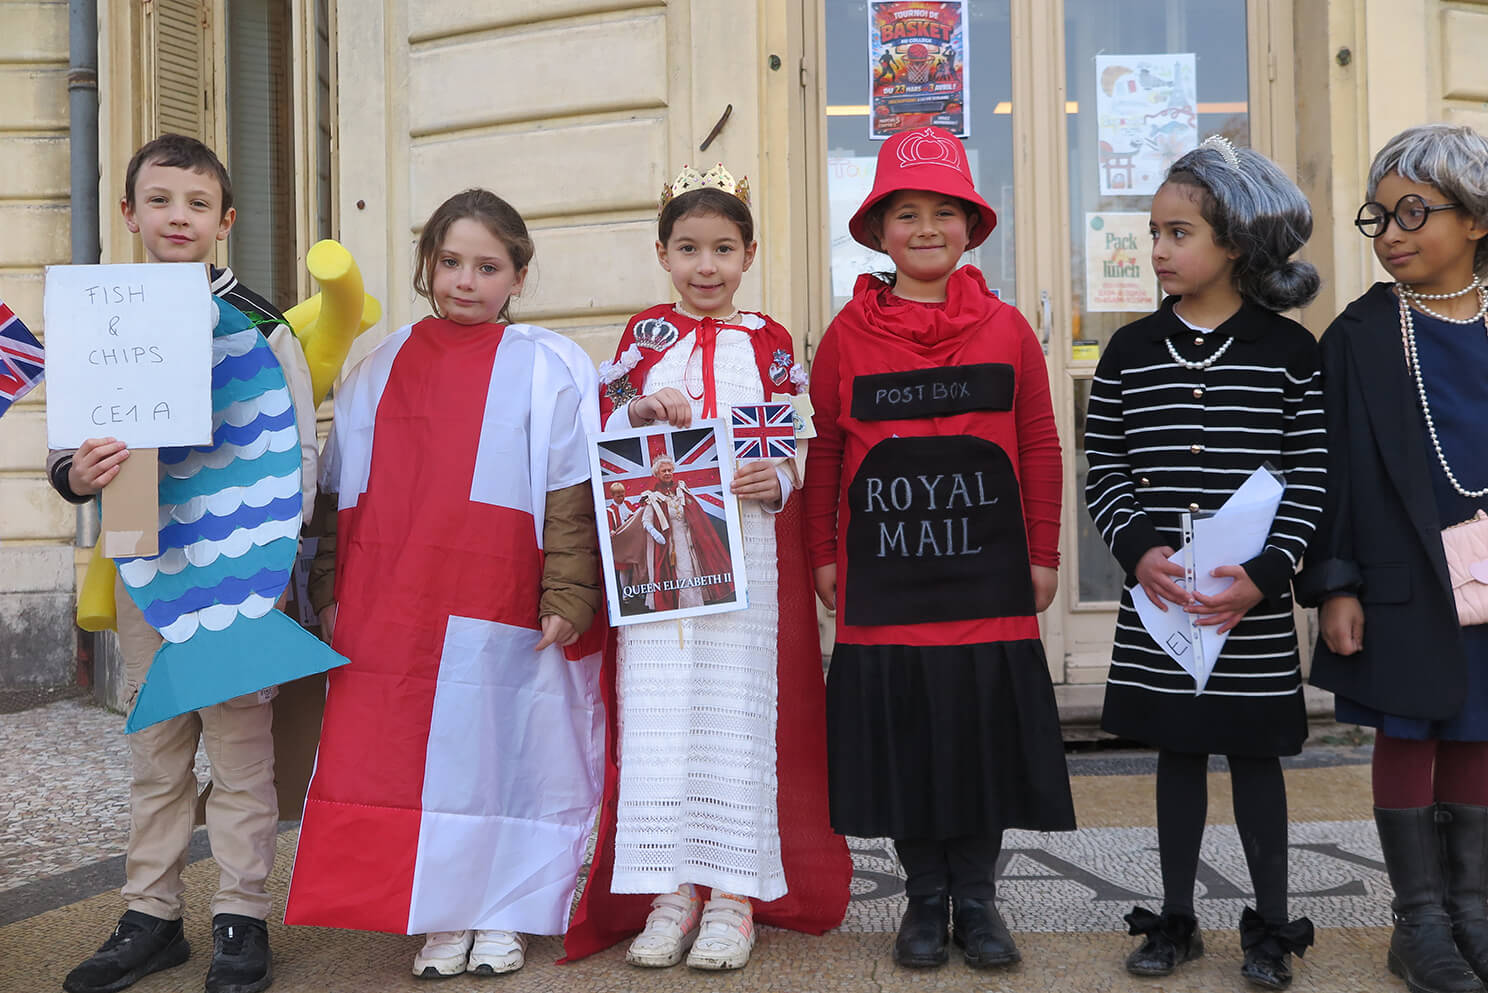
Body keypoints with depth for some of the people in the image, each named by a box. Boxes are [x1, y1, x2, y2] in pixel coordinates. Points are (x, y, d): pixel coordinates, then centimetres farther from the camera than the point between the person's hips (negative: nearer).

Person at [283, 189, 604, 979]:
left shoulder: (549, 368, 1)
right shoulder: (381, 368, 13)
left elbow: (573, 496, -4)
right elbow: (341, 493, 16)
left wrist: (566, 599, -10)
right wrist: (330, 592, 11)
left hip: (502, 614, -3)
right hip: (390, 613, 4)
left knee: (503, 751, 4)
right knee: (414, 753, 6)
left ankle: (501, 915, 20)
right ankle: (442, 919, 20)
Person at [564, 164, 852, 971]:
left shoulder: (770, 343, 9)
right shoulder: (643, 338, 11)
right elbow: (605, 446, 10)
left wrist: (777, 483, -13)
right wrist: (641, 408, -10)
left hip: (746, 550, -1)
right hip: (655, 555, 1)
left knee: (739, 710, -1)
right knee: (658, 713, -1)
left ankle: (733, 894, 8)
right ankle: (670, 892, 9)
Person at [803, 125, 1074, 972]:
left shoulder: (1007, 330, 3)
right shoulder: (848, 335, 2)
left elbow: (1041, 450, 6)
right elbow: (823, 452, 7)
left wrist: (1043, 554, 5)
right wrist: (824, 555, 5)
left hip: (989, 582, 0)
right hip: (884, 584, 0)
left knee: (985, 735, 6)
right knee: (903, 737, 7)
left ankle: (978, 898, 22)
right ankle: (926, 900, 23)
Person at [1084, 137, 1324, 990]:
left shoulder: (1288, 350, -4)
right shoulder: (1131, 350, 2)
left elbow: (1309, 479, -5)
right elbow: (1106, 473, 2)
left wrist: (1267, 572, -15)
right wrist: (1139, 550, -13)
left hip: (1253, 607, -2)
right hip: (1158, 603, 2)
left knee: (1256, 754, 9)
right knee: (1178, 752, 13)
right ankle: (1177, 921, 27)